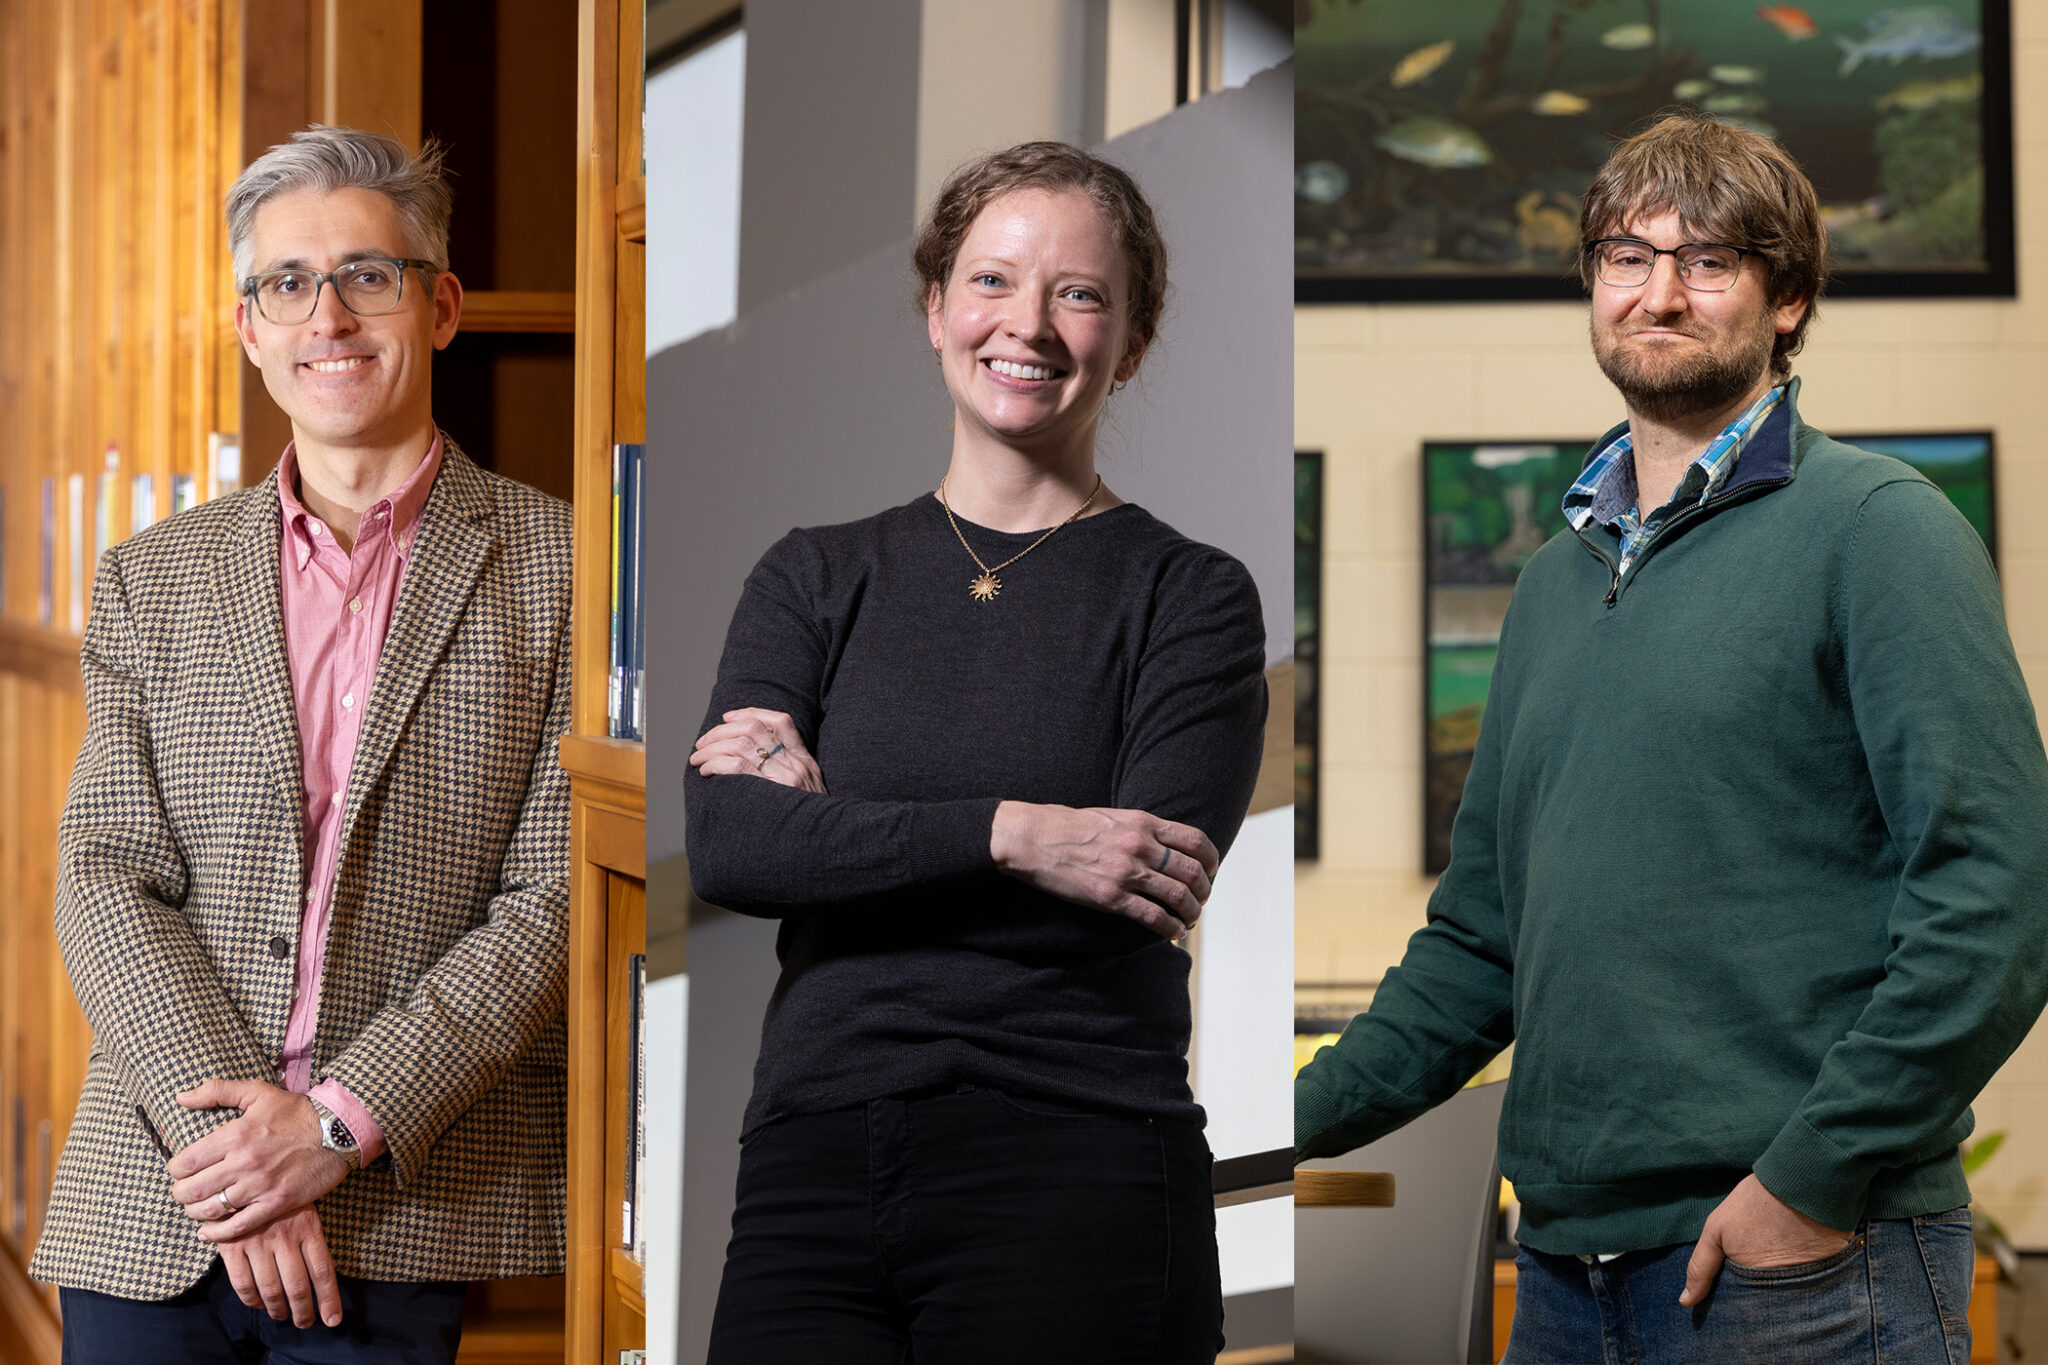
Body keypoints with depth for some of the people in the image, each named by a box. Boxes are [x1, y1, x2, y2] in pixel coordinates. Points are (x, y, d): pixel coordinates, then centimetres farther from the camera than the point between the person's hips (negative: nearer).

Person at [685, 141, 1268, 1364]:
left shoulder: (1190, 598, 3)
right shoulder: (818, 578, 12)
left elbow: (1157, 884, -11)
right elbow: (728, 845, -3)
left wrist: (829, 805, -5)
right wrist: (1007, 833, -16)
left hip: (1071, 1177, -2)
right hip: (810, 1170, 3)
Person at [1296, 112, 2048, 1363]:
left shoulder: (1877, 528, -5)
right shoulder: (1559, 576, 17)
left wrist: (1814, 1175, -18)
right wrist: (1300, 1121, 9)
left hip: (1809, 1262, -6)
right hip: (1567, 1256, 7)